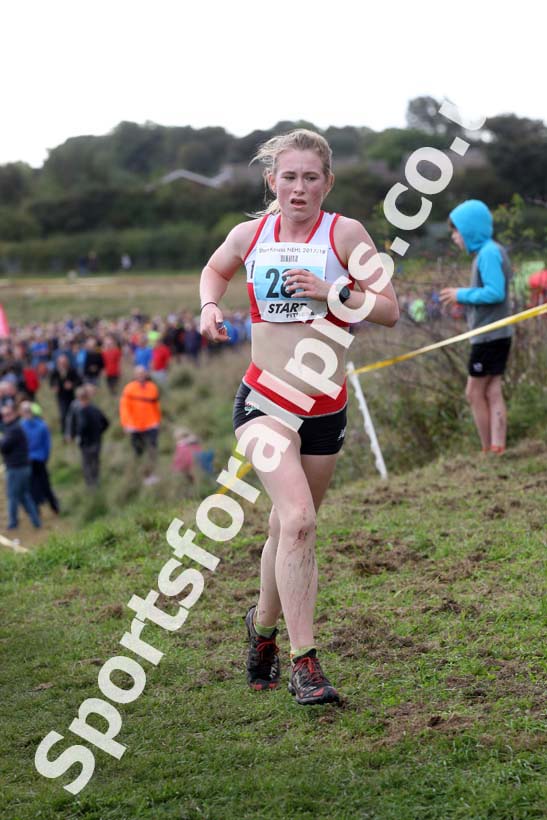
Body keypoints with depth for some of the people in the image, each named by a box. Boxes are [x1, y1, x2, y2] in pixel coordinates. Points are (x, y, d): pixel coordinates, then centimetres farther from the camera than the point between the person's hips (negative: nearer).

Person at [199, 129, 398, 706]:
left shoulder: (345, 234, -4)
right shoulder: (250, 235, 2)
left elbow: (389, 309, -6)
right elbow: (215, 269, 24)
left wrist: (331, 292, -19)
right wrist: (209, 306, 4)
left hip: (325, 408, 1)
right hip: (264, 400, -1)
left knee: (289, 526, 14)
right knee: (297, 518, -21)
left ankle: (264, 622, 41)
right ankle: (303, 663, -19)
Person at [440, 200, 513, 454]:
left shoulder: (489, 253, -15)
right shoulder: (489, 252, 14)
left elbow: (495, 292, -23)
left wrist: (462, 295, -13)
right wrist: (464, 297, 9)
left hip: (489, 335, -9)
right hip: (496, 335, 9)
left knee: (475, 393, -3)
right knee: (492, 392, 6)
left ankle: (489, 451, 3)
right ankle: (498, 448, 3)